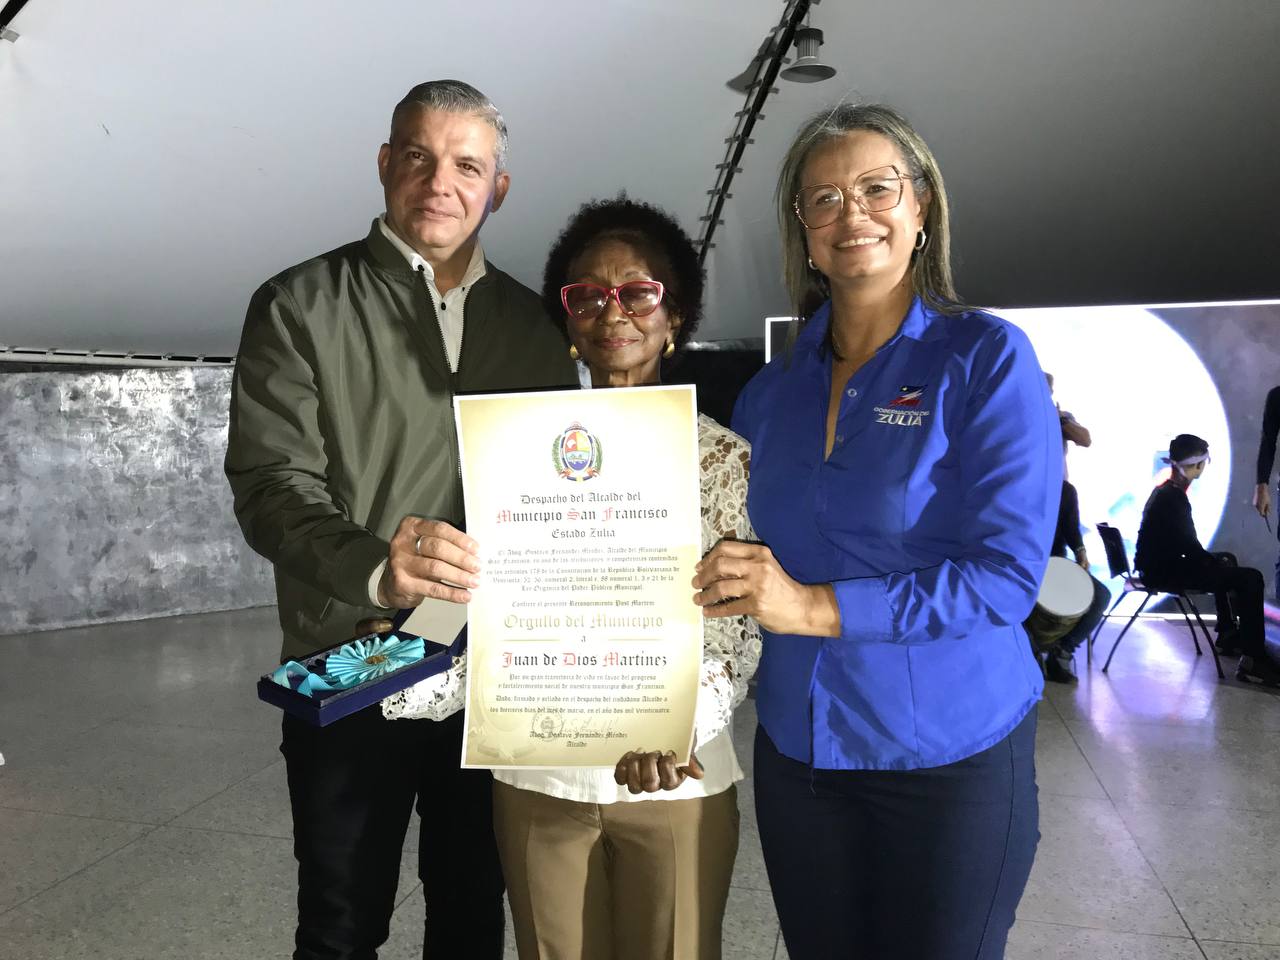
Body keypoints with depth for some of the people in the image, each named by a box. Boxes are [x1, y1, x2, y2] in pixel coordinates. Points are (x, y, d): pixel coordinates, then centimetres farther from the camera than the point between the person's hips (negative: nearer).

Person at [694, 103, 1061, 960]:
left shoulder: (988, 359, -11)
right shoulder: (771, 392, 3)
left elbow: (1008, 574, -18)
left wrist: (816, 608, -24)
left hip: (952, 755, -4)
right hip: (795, 752, 4)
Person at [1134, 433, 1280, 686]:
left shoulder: (1164, 491, 11)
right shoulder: (1173, 497, -19)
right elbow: (1189, 546, -19)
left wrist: (1216, 560, 10)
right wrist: (1217, 562, -4)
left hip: (1159, 564, 11)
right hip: (1163, 572, -11)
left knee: (1226, 561, 31)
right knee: (1250, 578, -13)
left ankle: (1227, 634, 39)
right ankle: (1252, 660, -13)